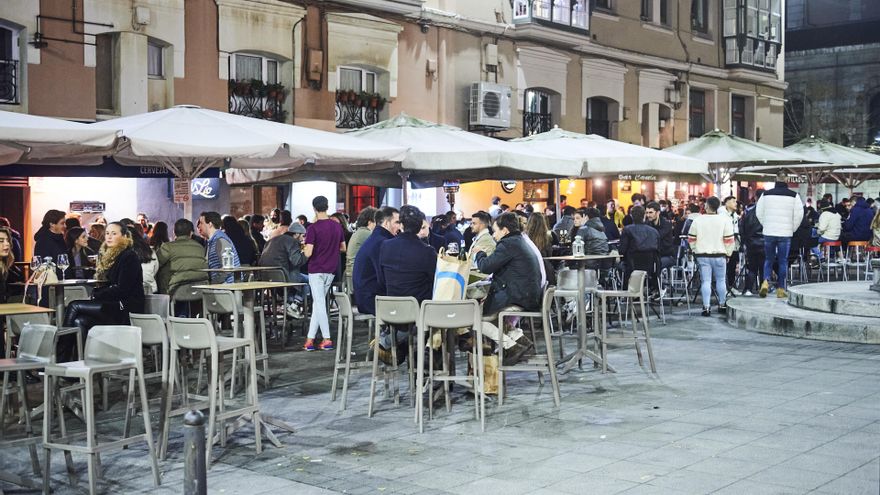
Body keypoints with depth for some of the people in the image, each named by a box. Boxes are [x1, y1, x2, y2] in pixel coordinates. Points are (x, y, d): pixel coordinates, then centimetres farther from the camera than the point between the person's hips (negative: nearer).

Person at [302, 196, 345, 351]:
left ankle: (327, 339, -7)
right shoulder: (337, 226, 4)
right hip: (331, 270, 5)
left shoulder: (313, 228, -13)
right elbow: (343, 248, 13)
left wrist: (304, 249, 4)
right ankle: (310, 338, 15)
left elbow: (308, 253, -17)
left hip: (316, 270, -5)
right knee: (318, 303, 12)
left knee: (319, 304, -3)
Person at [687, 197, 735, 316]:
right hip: (719, 255, -1)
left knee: (705, 281, 1)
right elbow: (729, 240, -5)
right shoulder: (724, 220, -5)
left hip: (702, 255, 1)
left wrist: (695, 251, 16)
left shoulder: (697, 220, -1)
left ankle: (706, 307, -3)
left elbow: (691, 239, 3)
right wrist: (728, 253, 7)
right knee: (721, 280, 12)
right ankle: (722, 305, 22)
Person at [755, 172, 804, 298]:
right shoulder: (793, 195, -3)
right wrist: (793, 229, 9)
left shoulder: (766, 194, 1)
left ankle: (766, 282, -7)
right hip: (785, 233, -1)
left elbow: (759, 212, 6)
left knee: (768, 259, 14)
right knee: (783, 261, 7)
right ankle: (780, 289, 8)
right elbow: (799, 214, -4)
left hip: (768, 233, 1)